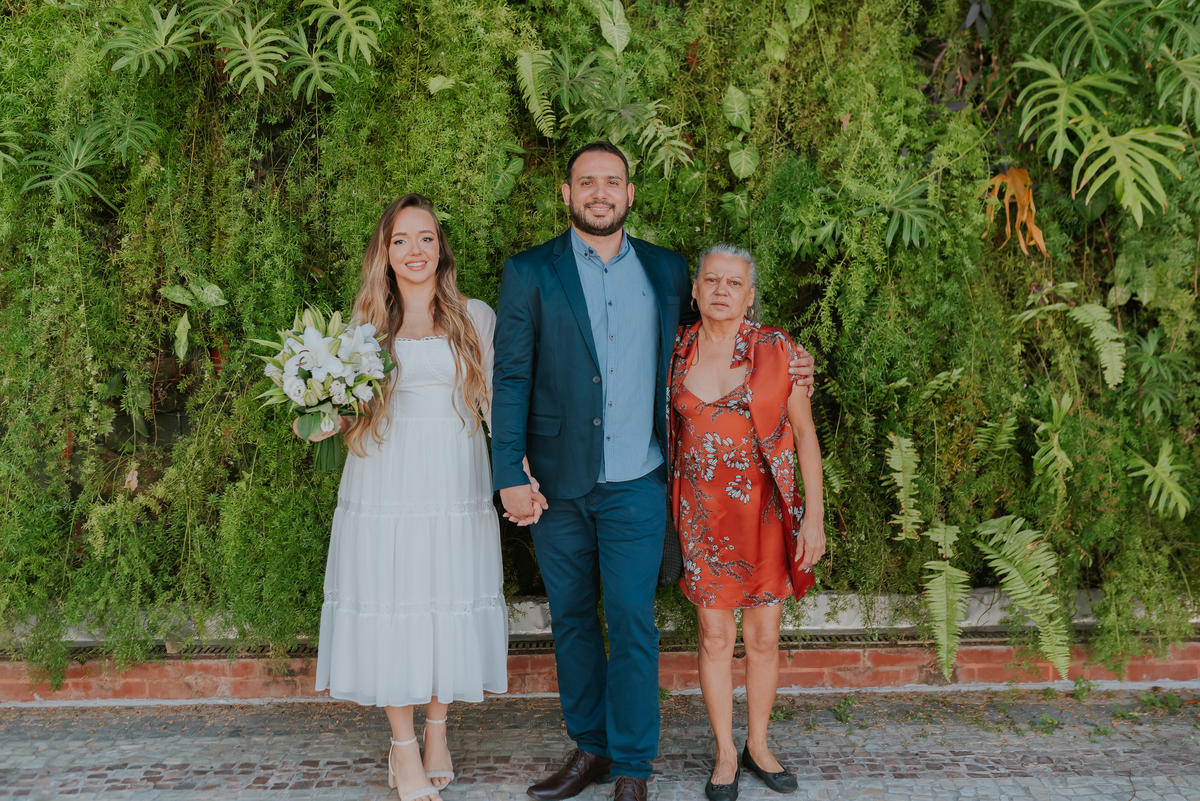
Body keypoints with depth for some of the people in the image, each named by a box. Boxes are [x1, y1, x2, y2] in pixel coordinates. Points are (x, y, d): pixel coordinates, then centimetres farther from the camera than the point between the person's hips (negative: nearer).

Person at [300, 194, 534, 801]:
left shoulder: (476, 318, 5)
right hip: (385, 490, 0)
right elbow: (351, 413, 11)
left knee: (448, 607, 8)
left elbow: (498, 402, 4)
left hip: (456, 489, 0)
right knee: (392, 609, 3)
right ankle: (403, 750, 19)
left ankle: (437, 735, 28)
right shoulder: (368, 324, 7)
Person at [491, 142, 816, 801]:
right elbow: (511, 379, -2)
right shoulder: (529, 273, 1)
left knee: (631, 622, 0)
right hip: (557, 484, 0)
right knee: (571, 620, 12)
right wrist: (510, 476, -9)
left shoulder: (666, 271, 7)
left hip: (636, 486, 0)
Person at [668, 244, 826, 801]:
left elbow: (804, 435, -2)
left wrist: (814, 517, -6)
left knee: (764, 638, 9)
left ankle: (758, 745, 30)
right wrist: (660, 517, 9)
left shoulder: (778, 351, -5)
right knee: (715, 637, 8)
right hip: (703, 517, 1)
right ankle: (725, 753, 25)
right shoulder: (676, 354, 0)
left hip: (765, 512, 0)